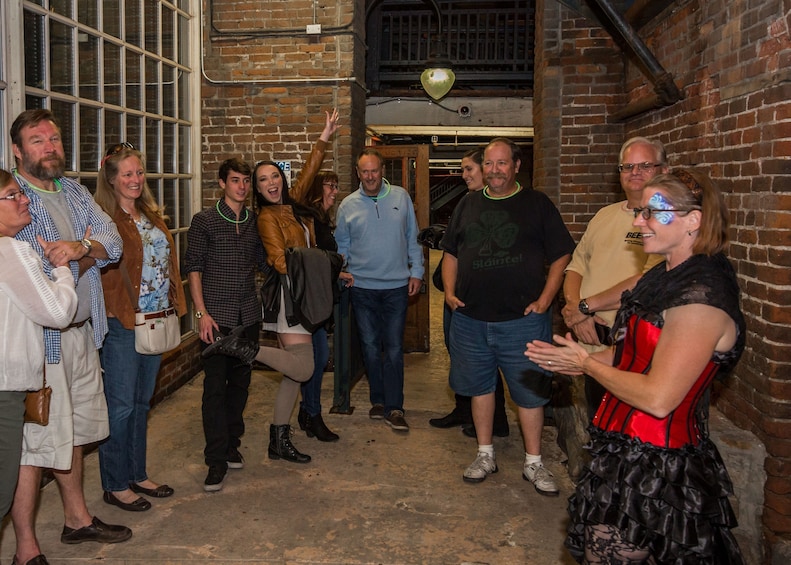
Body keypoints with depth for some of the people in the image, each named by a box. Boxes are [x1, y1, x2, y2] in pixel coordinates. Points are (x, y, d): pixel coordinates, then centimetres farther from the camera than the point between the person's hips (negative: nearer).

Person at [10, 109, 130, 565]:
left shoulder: (75, 193, 14)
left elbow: (113, 242, 1)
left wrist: (78, 247, -18)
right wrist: (88, 253, -12)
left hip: (82, 332, 8)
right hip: (38, 339, -7)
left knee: (73, 431, 19)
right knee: (35, 442, -2)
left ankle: (77, 518, 36)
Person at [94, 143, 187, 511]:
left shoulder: (152, 216, 14)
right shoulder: (104, 219, -12)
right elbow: (99, 269, -18)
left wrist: (175, 307, 11)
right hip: (122, 324, -8)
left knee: (142, 402, 17)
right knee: (120, 405, 2)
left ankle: (137, 475, 30)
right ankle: (115, 485, 16)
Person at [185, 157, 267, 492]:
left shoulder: (255, 222, 9)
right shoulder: (204, 221, -3)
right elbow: (193, 268, -5)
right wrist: (202, 313, -12)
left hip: (248, 315, 5)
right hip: (217, 316, -4)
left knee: (240, 382, 13)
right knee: (215, 387, -3)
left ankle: (232, 445, 28)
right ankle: (216, 461, 4)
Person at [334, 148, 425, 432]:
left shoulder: (401, 197, 1)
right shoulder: (348, 205, 2)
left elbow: (412, 238, 6)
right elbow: (341, 246, 10)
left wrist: (416, 271, 3)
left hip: (396, 286, -1)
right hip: (362, 288, 1)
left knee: (394, 349, 1)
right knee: (370, 347, 10)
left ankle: (393, 408, 7)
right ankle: (378, 400, 24)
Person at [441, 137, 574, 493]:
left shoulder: (537, 204, 0)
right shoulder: (468, 205, 11)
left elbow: (561, 256, 0)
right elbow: (451, 253, 17)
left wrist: (545, 299, -9)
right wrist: (449, 291, 3)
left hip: (521, 319, -3)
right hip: (470, 319, 4)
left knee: (529, 391, 4)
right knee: (479, 386, 13)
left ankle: (533, 463, 18)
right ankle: (485, 455, 28)